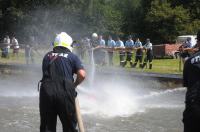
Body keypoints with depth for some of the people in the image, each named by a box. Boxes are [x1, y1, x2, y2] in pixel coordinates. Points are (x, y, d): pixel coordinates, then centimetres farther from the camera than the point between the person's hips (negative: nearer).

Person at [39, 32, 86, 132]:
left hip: (46, 91, 3)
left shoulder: (47, 56, 17)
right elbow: (82, 75, -4)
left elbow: (45, 73, 17)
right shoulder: (72, 56, 7)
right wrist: (74, 85, 14)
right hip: (65, 92, -3)